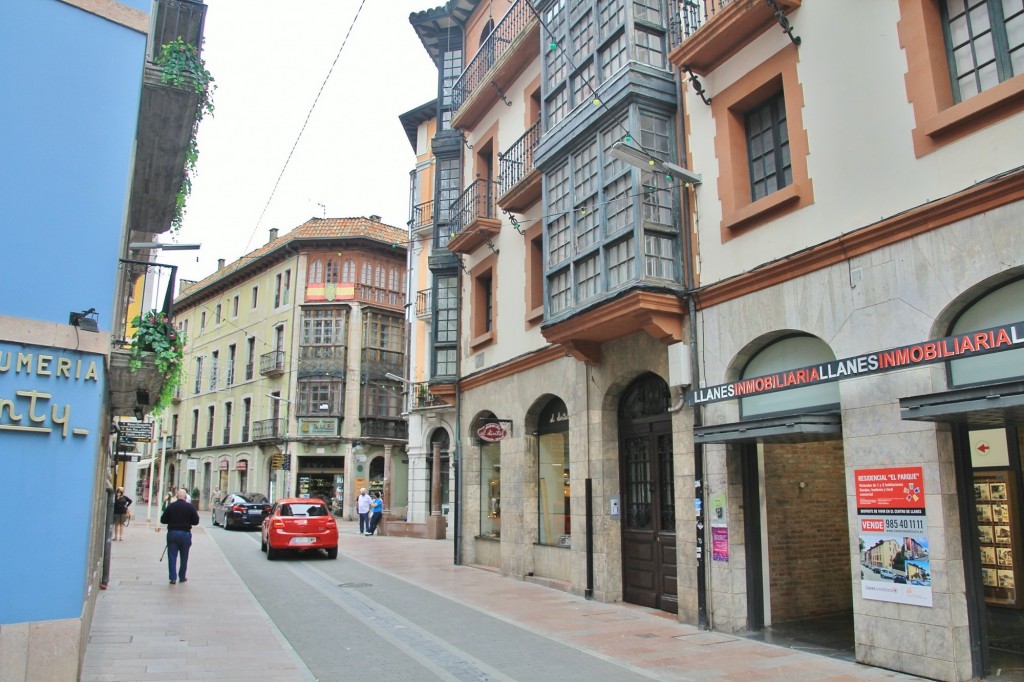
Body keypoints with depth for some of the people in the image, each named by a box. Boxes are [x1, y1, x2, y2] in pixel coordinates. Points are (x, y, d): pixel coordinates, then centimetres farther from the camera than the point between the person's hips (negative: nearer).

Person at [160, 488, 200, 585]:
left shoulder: (171, 506, -3)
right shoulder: (190, 506, -5)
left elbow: (163, 520, 1)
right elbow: (196, 522, -4)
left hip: (172, 533, 0)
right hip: (185, 533, 0)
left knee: (172, 556, 4)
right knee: (184, 557, 11)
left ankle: (173, 577, -1)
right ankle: (182, 577, 18)